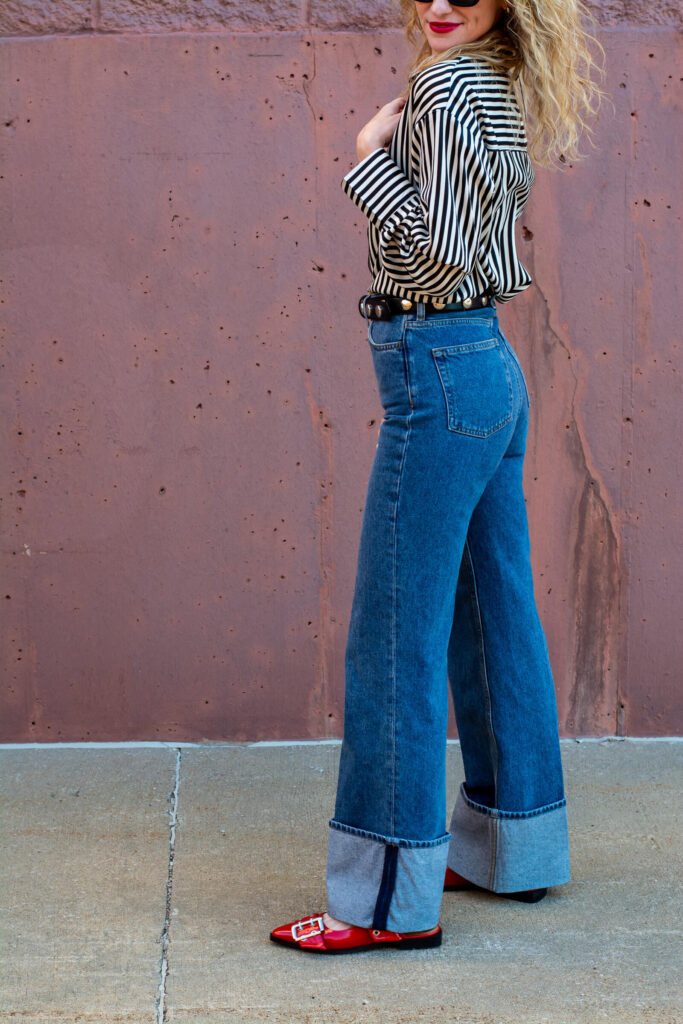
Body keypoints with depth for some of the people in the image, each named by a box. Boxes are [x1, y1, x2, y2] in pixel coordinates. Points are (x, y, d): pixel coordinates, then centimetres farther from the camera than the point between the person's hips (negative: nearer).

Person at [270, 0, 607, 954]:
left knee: (395, 637, -6)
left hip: (438, 370, -10)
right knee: (493, 623, 15)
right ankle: (515, 847, 26)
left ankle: (393, 895, 0)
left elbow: (437, 256, -20)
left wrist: (371, 153, -12)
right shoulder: (497, 86, 16)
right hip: (493, 372, 10)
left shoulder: (448, 85, -13)